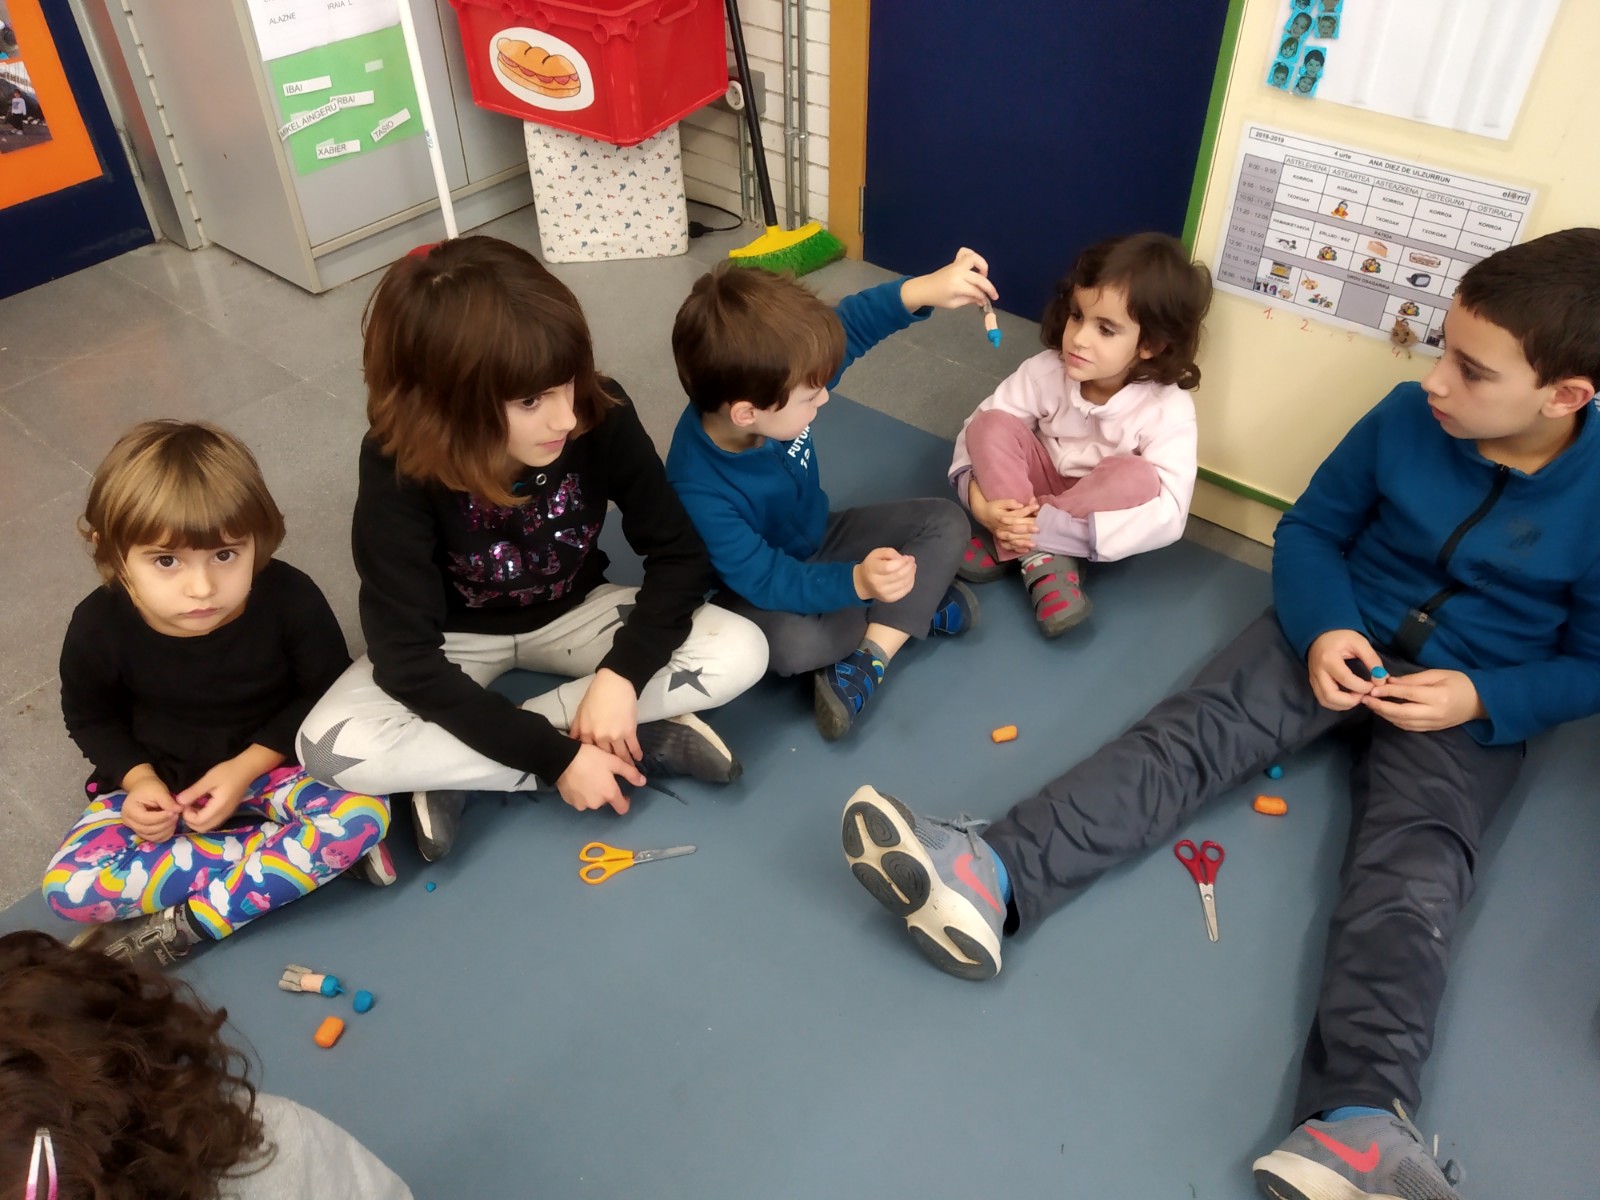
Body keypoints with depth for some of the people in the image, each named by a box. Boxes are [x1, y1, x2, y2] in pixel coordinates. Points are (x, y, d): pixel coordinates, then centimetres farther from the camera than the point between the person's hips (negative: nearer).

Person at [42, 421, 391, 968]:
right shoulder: (99, 625, -19)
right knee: (67, 888, -21)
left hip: (273, 762, -1)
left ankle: (189, 922, -18)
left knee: (363, 811, -30)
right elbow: (91, 716, 2)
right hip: (161, 783, 2)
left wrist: (249, 765, -20)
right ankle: (299, 855, -19)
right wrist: (137, 779, -15)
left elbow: (327, 694, -9)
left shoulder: (290, 599, -25)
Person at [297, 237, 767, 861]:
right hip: (457, 637, -1)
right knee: (330, 746, -29)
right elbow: (406, 658, -29)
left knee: (741, 652, -22)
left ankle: (463, 771, -18)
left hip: (573, 613, 2)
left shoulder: (602, 415, -26)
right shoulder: (398, 468, -30)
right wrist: (554, 754, -32)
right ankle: (641, 743, -22)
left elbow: (679, 553, -16)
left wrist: (622, 675, -30)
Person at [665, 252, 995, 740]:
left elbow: (850, 324, -11)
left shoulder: (771, 386, -22)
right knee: (793, 641, -39)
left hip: (817, 541, 6)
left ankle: (868, 659, -16)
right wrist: (856, 583, -48)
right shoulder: (699, 489, -36)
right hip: (755, 583, -6)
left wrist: (923, 289, -26)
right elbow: (767, 580, -34)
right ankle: (918, 606, -12)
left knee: (945, 522, -5)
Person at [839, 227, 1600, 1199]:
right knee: (1194, 732, -23)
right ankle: (989, 880, -42)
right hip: (1341, 640, 2)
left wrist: (1479, 698, -20)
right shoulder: (1405, 418, -7)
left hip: (1467, 702, -2)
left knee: (1411, 875, -28)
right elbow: (1309, 529, 4)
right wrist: (1322, 628, -15)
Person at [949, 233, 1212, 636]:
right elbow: (980, 430, -13)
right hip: (1039, 488, 3)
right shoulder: (1045, 371, -18)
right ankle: (1042, 558, -30)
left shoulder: (1168, 410, -25)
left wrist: (1047, 526, -41)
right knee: (993, 424, -23)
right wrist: (980, 500, -34)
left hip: (1106, 513, -2)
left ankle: (1010, 543, -27)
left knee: (1137, 477, -35)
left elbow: (1167, 516, -33)